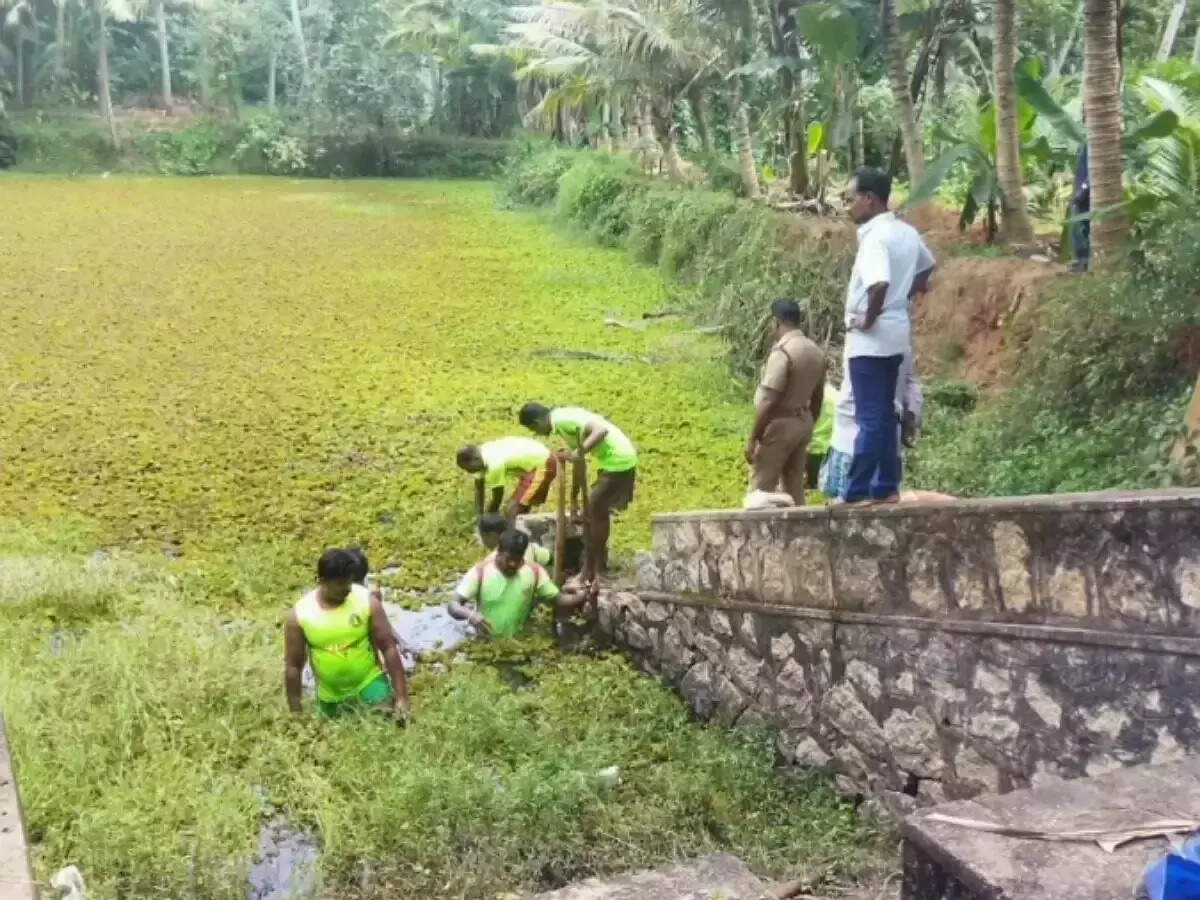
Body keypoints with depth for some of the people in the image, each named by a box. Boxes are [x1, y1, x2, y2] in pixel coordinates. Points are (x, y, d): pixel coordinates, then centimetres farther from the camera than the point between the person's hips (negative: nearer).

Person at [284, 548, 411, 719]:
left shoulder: (367, 601, -15)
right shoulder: (299, 615, -13)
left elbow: (389, 648, -10)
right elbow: (293, 667, -4)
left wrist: (401, 697, -12)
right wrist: (296, 715, -2)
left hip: (369, 684, -2)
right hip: (330, 698, 2)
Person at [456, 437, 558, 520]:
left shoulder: (494, 464, -29)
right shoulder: (481, 455, -2)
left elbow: (497, 497, -17)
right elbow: (479, 489, 7)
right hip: (533, 459, 10)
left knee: (513, 510, -13)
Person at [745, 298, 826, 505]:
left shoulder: (782, 352, -19)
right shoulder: (816, 351, 8)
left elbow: (768, 402, -22)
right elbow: (817, 399, 15)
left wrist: (752, 439, -17)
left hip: (779, 425, -8)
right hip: (802, 422, 8)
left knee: (760, 490, -2)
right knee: (795, 489, 11)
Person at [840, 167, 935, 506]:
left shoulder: (875, 237, -19)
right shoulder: (906, 232, 10)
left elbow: (880, 284, -34)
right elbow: (927, 266, 27)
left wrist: (868, 319, -19)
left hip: (871, 340, -9)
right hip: (895, 335, 9)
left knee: (869, 418, -6)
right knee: (884, 415, 13)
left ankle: (855, 492, 0)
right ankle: (886, 487, 18)